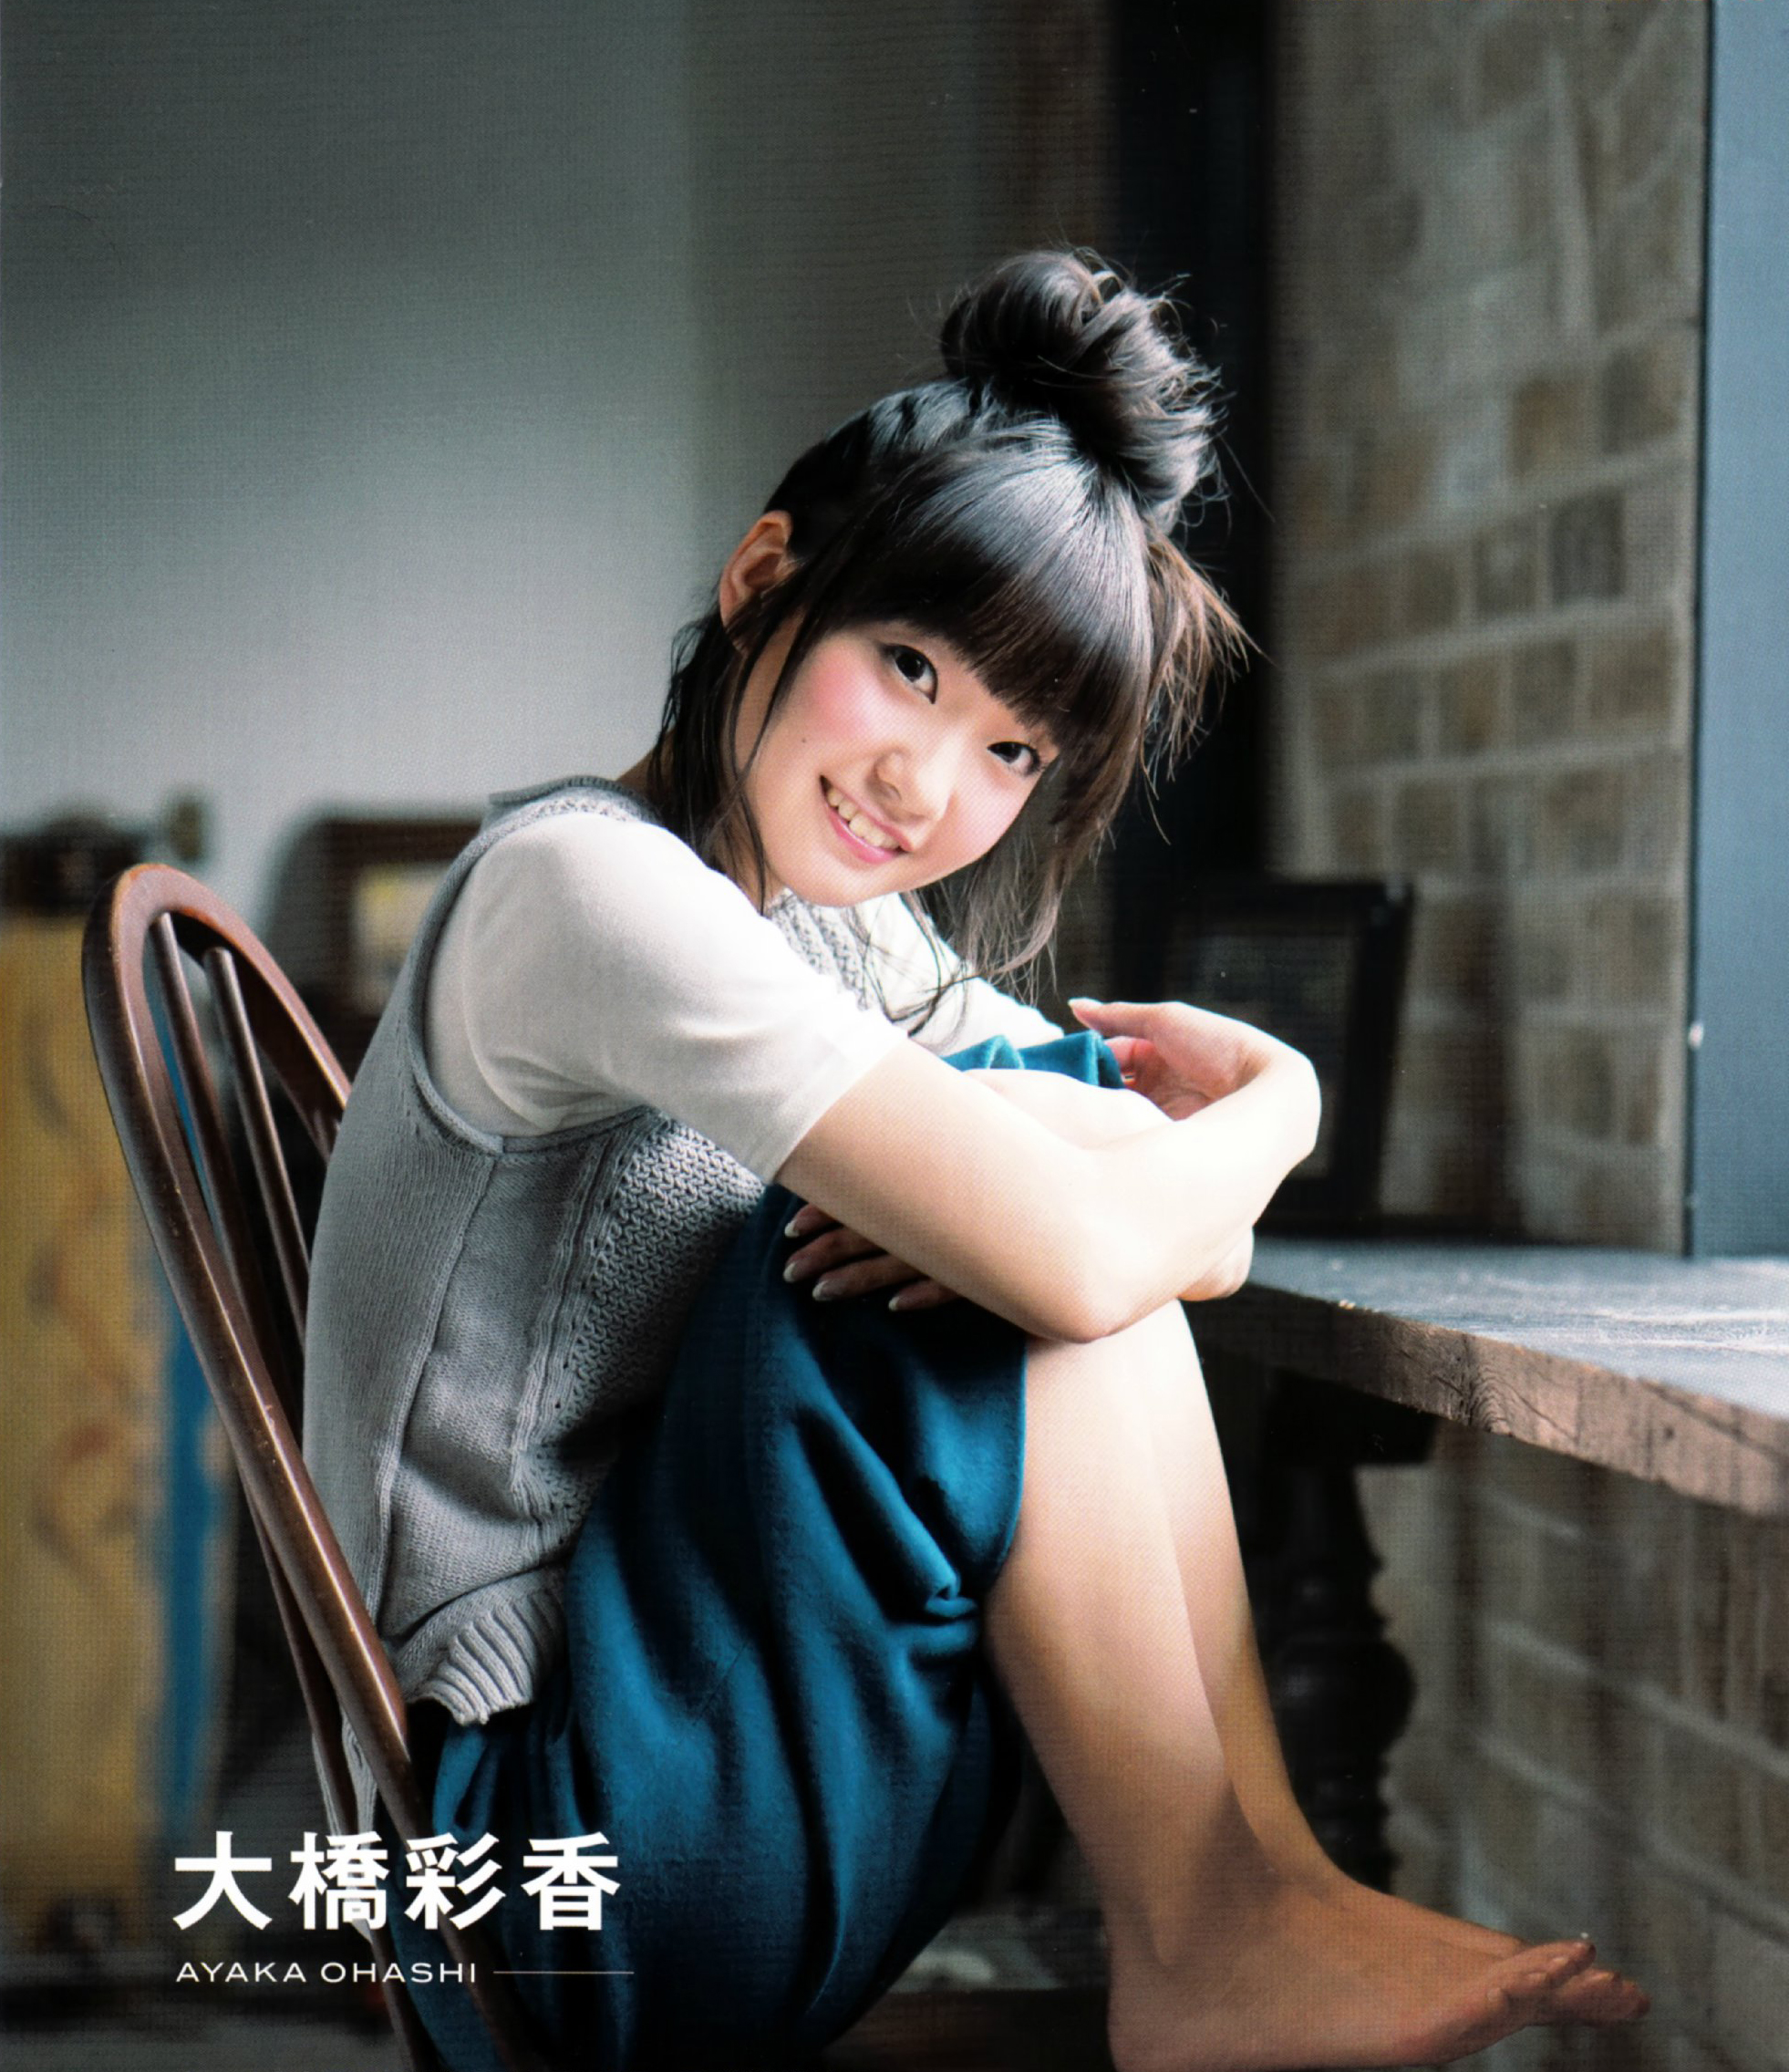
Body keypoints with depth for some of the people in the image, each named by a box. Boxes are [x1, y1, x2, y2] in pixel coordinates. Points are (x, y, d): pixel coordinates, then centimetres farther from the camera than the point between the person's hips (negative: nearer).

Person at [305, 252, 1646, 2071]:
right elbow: (1072, 1253, -26)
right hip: (561, 1863, -9)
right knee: (1063, 1192, -19)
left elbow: (1200, 1237, 8)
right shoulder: (587, 882, -17)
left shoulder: (848, 939, 12)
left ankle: (1252, 1873, -4)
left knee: (1091, 1152, 0)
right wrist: (1274, 1100, -5)